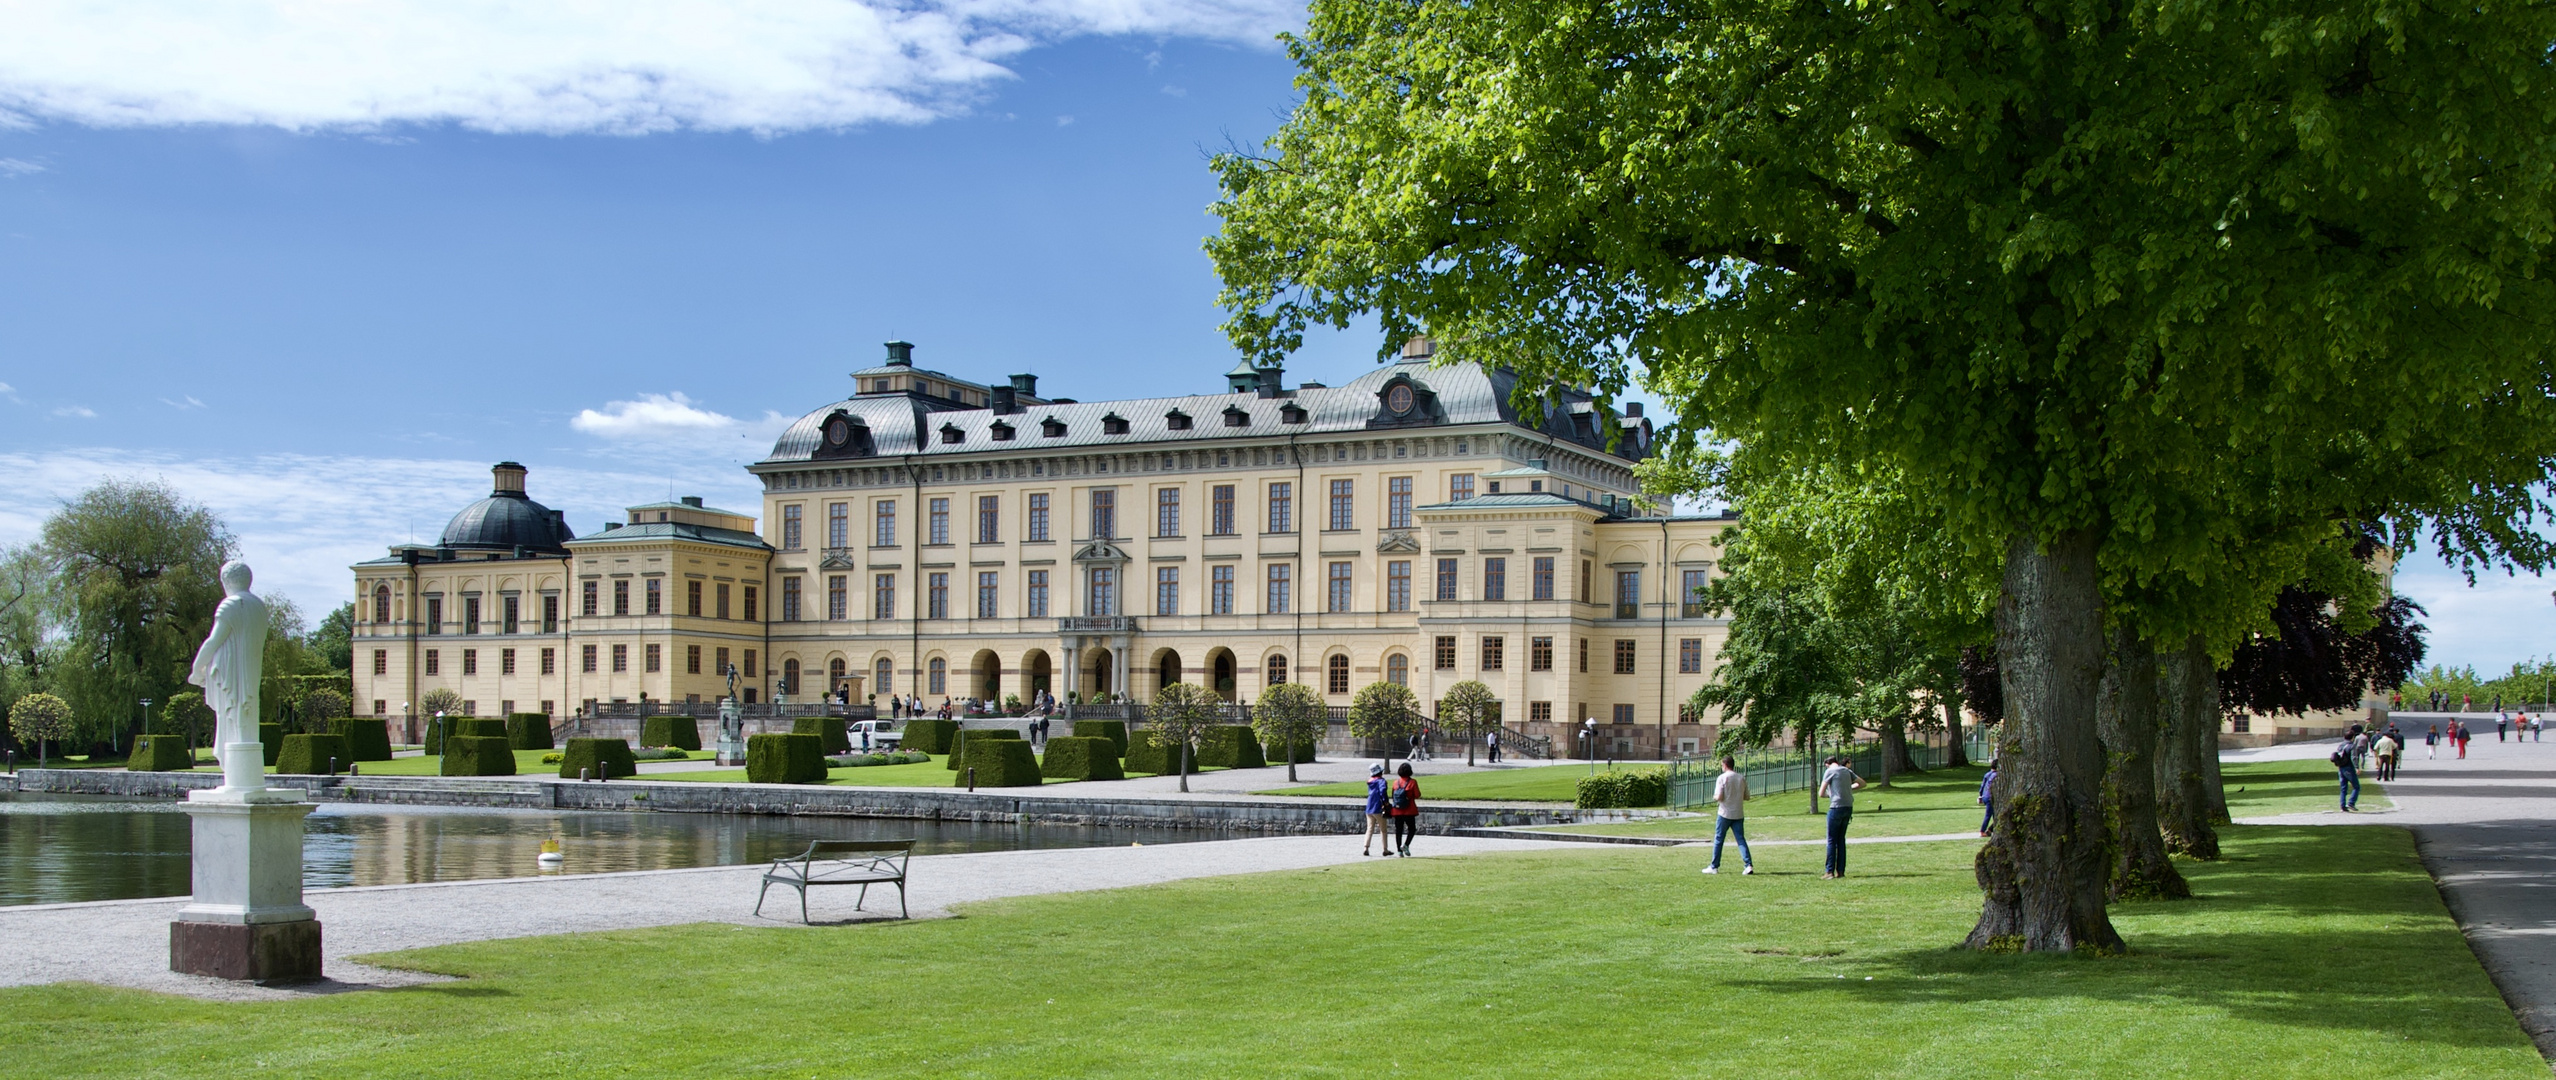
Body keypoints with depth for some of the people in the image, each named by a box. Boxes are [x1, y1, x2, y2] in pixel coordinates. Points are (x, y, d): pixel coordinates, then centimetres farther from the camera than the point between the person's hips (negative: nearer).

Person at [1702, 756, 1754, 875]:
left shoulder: (1722, 778, -10)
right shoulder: (1742, 778, 5)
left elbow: (1719, 797, -16)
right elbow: (1747, 797, 9)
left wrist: (1714, 797, 5)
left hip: (1724, 814, -4)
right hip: (1739, 815, 4)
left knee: (1718, 840, 6)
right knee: (1741, 839, 4)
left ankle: (1714, 867, 11)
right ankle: (1749, 865, -10)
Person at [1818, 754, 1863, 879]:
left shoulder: (1830, 771, -4)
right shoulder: (1847, 771, 12)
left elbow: (1821, 793, -5)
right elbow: (1862, 783, 20)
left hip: (1836, 807, -6)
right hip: (1848, 807, 6)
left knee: (1832, 840, -1)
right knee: (1841, 839, 12)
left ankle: (1830, 872, -5)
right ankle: (1840, 871, 11)